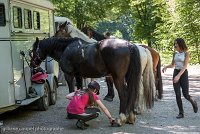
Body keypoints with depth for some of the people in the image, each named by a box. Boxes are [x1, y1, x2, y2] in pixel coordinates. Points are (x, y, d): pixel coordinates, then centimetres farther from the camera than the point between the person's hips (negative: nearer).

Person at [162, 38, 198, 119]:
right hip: (175, 73, 5)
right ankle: (181, 113, 8)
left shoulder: (186, 53, -8)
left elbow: (185, 66, -16)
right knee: (177, 95, 0)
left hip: (183, 73, -5)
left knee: (185, 94, -3)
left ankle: (193, 103, 30)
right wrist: (166, 67, -5)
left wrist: (178, 76, -26)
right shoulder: (175, 53, 8)